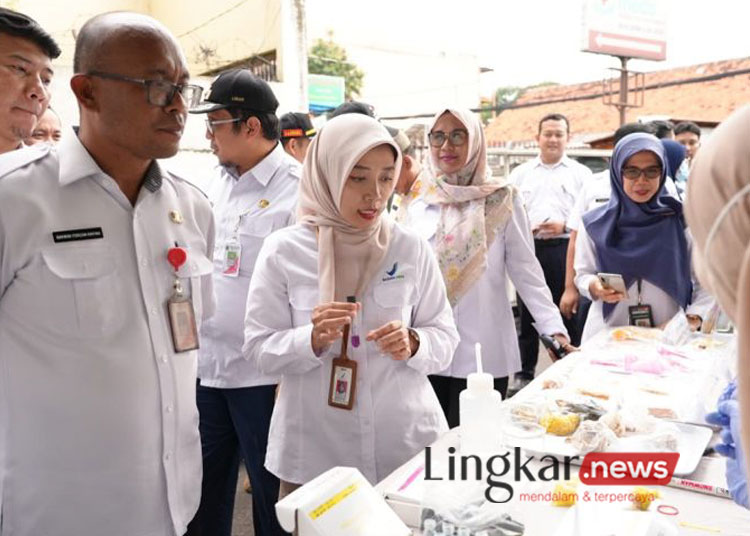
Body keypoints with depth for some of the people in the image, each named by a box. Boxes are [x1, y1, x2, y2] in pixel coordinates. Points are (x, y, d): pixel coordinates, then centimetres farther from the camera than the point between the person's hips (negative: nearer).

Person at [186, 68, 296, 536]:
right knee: (203, 495, 20)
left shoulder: (299, 190, -13)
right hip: (204, 366, 7)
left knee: (274, 496, 12)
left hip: (263, 375, -6)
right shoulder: (217, 185, 10)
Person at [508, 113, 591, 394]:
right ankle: (524, 373, 16)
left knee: (568, 312, 1)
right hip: (528, 248, 2)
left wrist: (565, 226, -13)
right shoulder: (520, 173, 16)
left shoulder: (581, 173, 10)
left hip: (565, 249, -1)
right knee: (527, 314, 6)